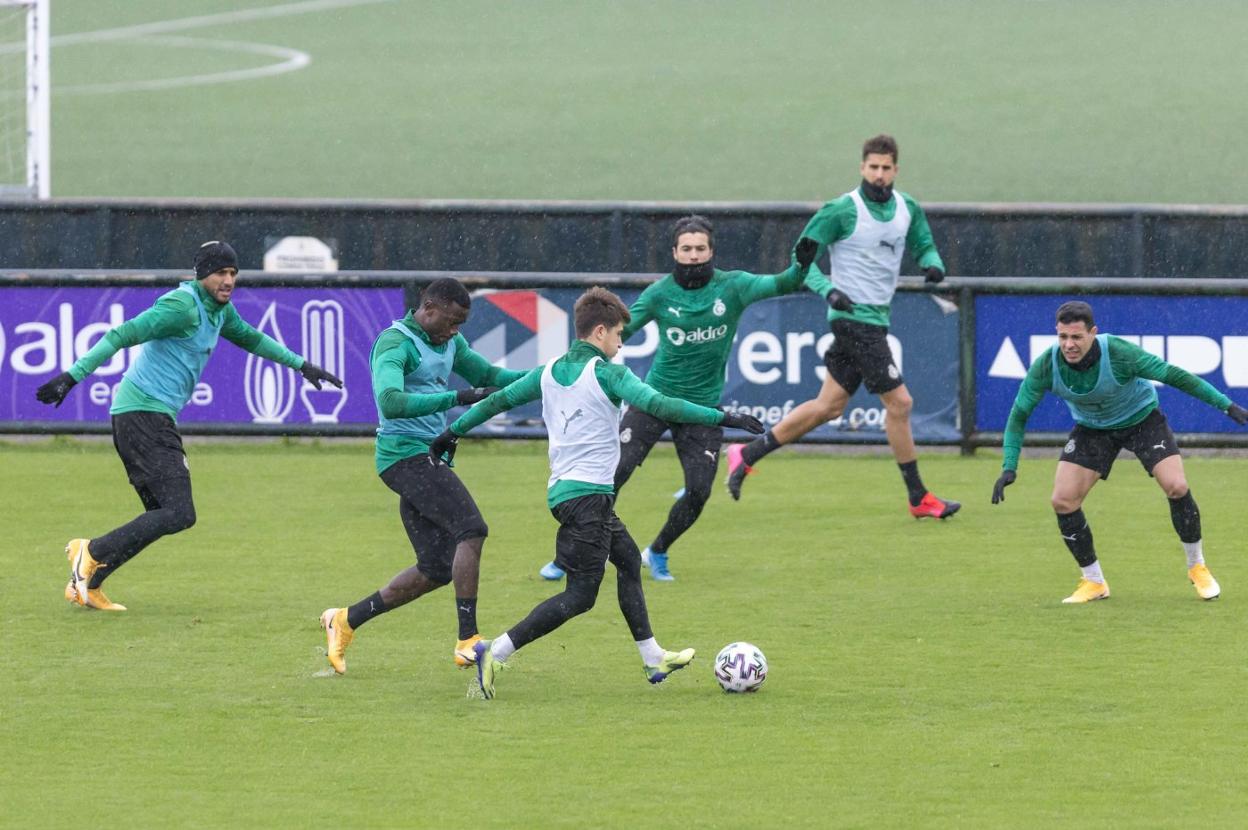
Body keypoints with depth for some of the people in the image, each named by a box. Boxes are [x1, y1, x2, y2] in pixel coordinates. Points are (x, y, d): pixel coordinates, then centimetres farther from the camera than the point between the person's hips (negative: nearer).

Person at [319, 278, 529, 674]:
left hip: (427, 460, 10)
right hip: (407, 457, -10)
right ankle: (468, 639, -26)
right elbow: (391, 402, -30)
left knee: (436, 569, 8)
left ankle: (346, 620, 19)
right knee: (472, 529, -23)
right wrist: (457, 397, -35)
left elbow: (488, 377, 27)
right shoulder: (396, 344, -14)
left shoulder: (449, 343, 16)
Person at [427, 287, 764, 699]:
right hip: (589, 493, -9)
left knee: (628, 559, 23)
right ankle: (496, 652, -16)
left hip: (562, 490, 9)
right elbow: (658, 405, -20)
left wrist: (454, 430, 30)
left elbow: (499, 399, 17)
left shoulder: (549, 373, 10)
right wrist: (722, 418, -19)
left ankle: (653, 658, 27)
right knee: (580, 595, -8)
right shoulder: (607, 373, -10)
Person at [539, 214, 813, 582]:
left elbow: (781, 285, -16)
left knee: (699, 492, -7)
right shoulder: (660, 293, -6)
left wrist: (802, 265, -36)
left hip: (703, 406, 1)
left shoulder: (731, 287, -6)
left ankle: (657, 553, 20)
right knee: (613, 473, -9)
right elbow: (621, 329, -6)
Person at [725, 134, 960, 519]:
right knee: (899, 402, -8)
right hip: (855, 317, -8)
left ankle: (747, 455, 21)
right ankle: (919, 498, 1)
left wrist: (933, 264, -6)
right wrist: (828, 290, -25)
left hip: (875, 319, 8)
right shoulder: (841, 211, -12)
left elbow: (924, 246, 18)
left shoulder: (908, 208, 7)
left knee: (829, 406, 11)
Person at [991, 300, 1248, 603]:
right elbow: (1018, 415, -15)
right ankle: (1094, 583, 6)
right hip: (1092, 428, 3)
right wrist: (1009, 467, -25)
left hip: (1141, 418, -3)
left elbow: (1175, 376, -25)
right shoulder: (1045, 366, -26)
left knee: (1176, 487, -19)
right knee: (1063, 500, -12)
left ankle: (1197, 568, 5)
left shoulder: (1120, 353, -34)